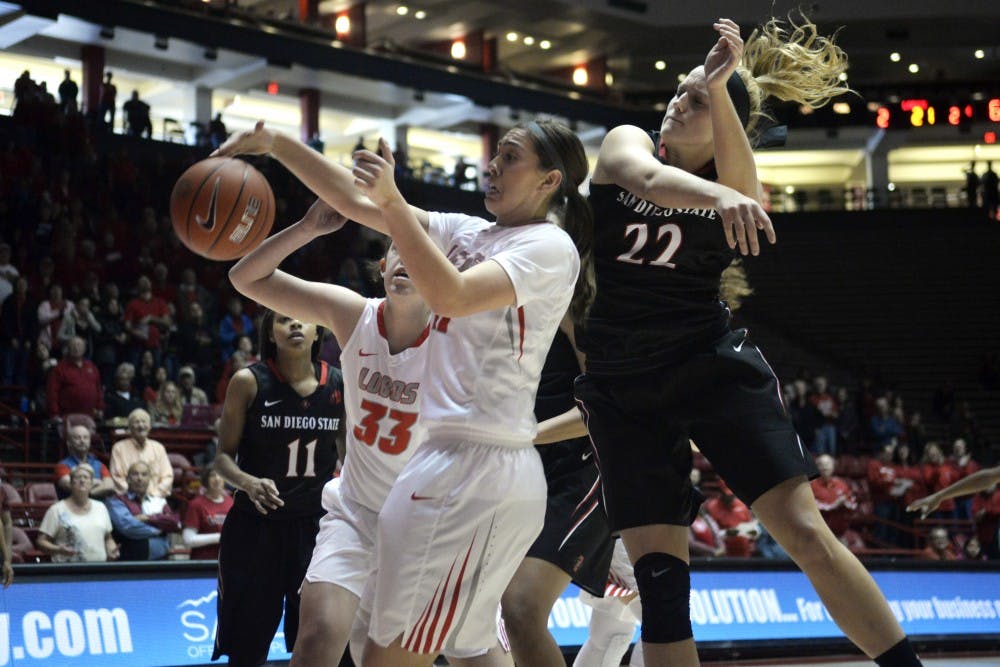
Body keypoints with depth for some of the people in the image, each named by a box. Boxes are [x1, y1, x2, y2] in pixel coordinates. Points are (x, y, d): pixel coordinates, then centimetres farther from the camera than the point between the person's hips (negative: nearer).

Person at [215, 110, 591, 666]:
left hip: (481, 469, -9)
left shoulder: (550, 248, -7)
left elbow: (451, 295, -21)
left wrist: (393, 202, -25)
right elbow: (358, 203, 15)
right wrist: (276, 142, 8)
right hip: (450, 455, 9)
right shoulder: (468, 233, 17)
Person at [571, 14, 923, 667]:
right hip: (624, 387, 1)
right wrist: (719, 196, -43)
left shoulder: (730, 174, 3)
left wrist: (720, 91, -33)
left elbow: (742, 189, -23)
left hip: (713, 367, -1)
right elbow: (649, 179, -23)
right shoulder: (627, 143, 2)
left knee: (806, 532, -11)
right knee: (658, 575, -3)